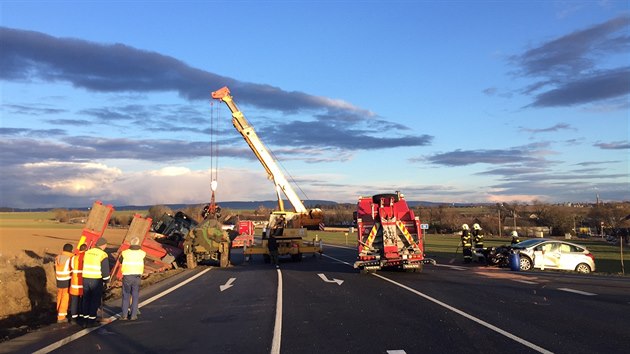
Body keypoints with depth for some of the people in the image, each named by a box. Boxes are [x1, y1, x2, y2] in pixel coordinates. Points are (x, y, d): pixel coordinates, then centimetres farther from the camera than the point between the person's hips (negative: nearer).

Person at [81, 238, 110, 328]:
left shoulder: (87, 253, 5)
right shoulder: (103, 255, -12)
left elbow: (84, 266, 11)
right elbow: (105, 270, -12)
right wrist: (105, 280, 3)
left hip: (85, 279, 5)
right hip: (96, 280, -5)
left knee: (86, 299, 14)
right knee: (95, 300, 6)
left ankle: (85, 320, 19)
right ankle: (91, 321, 8)